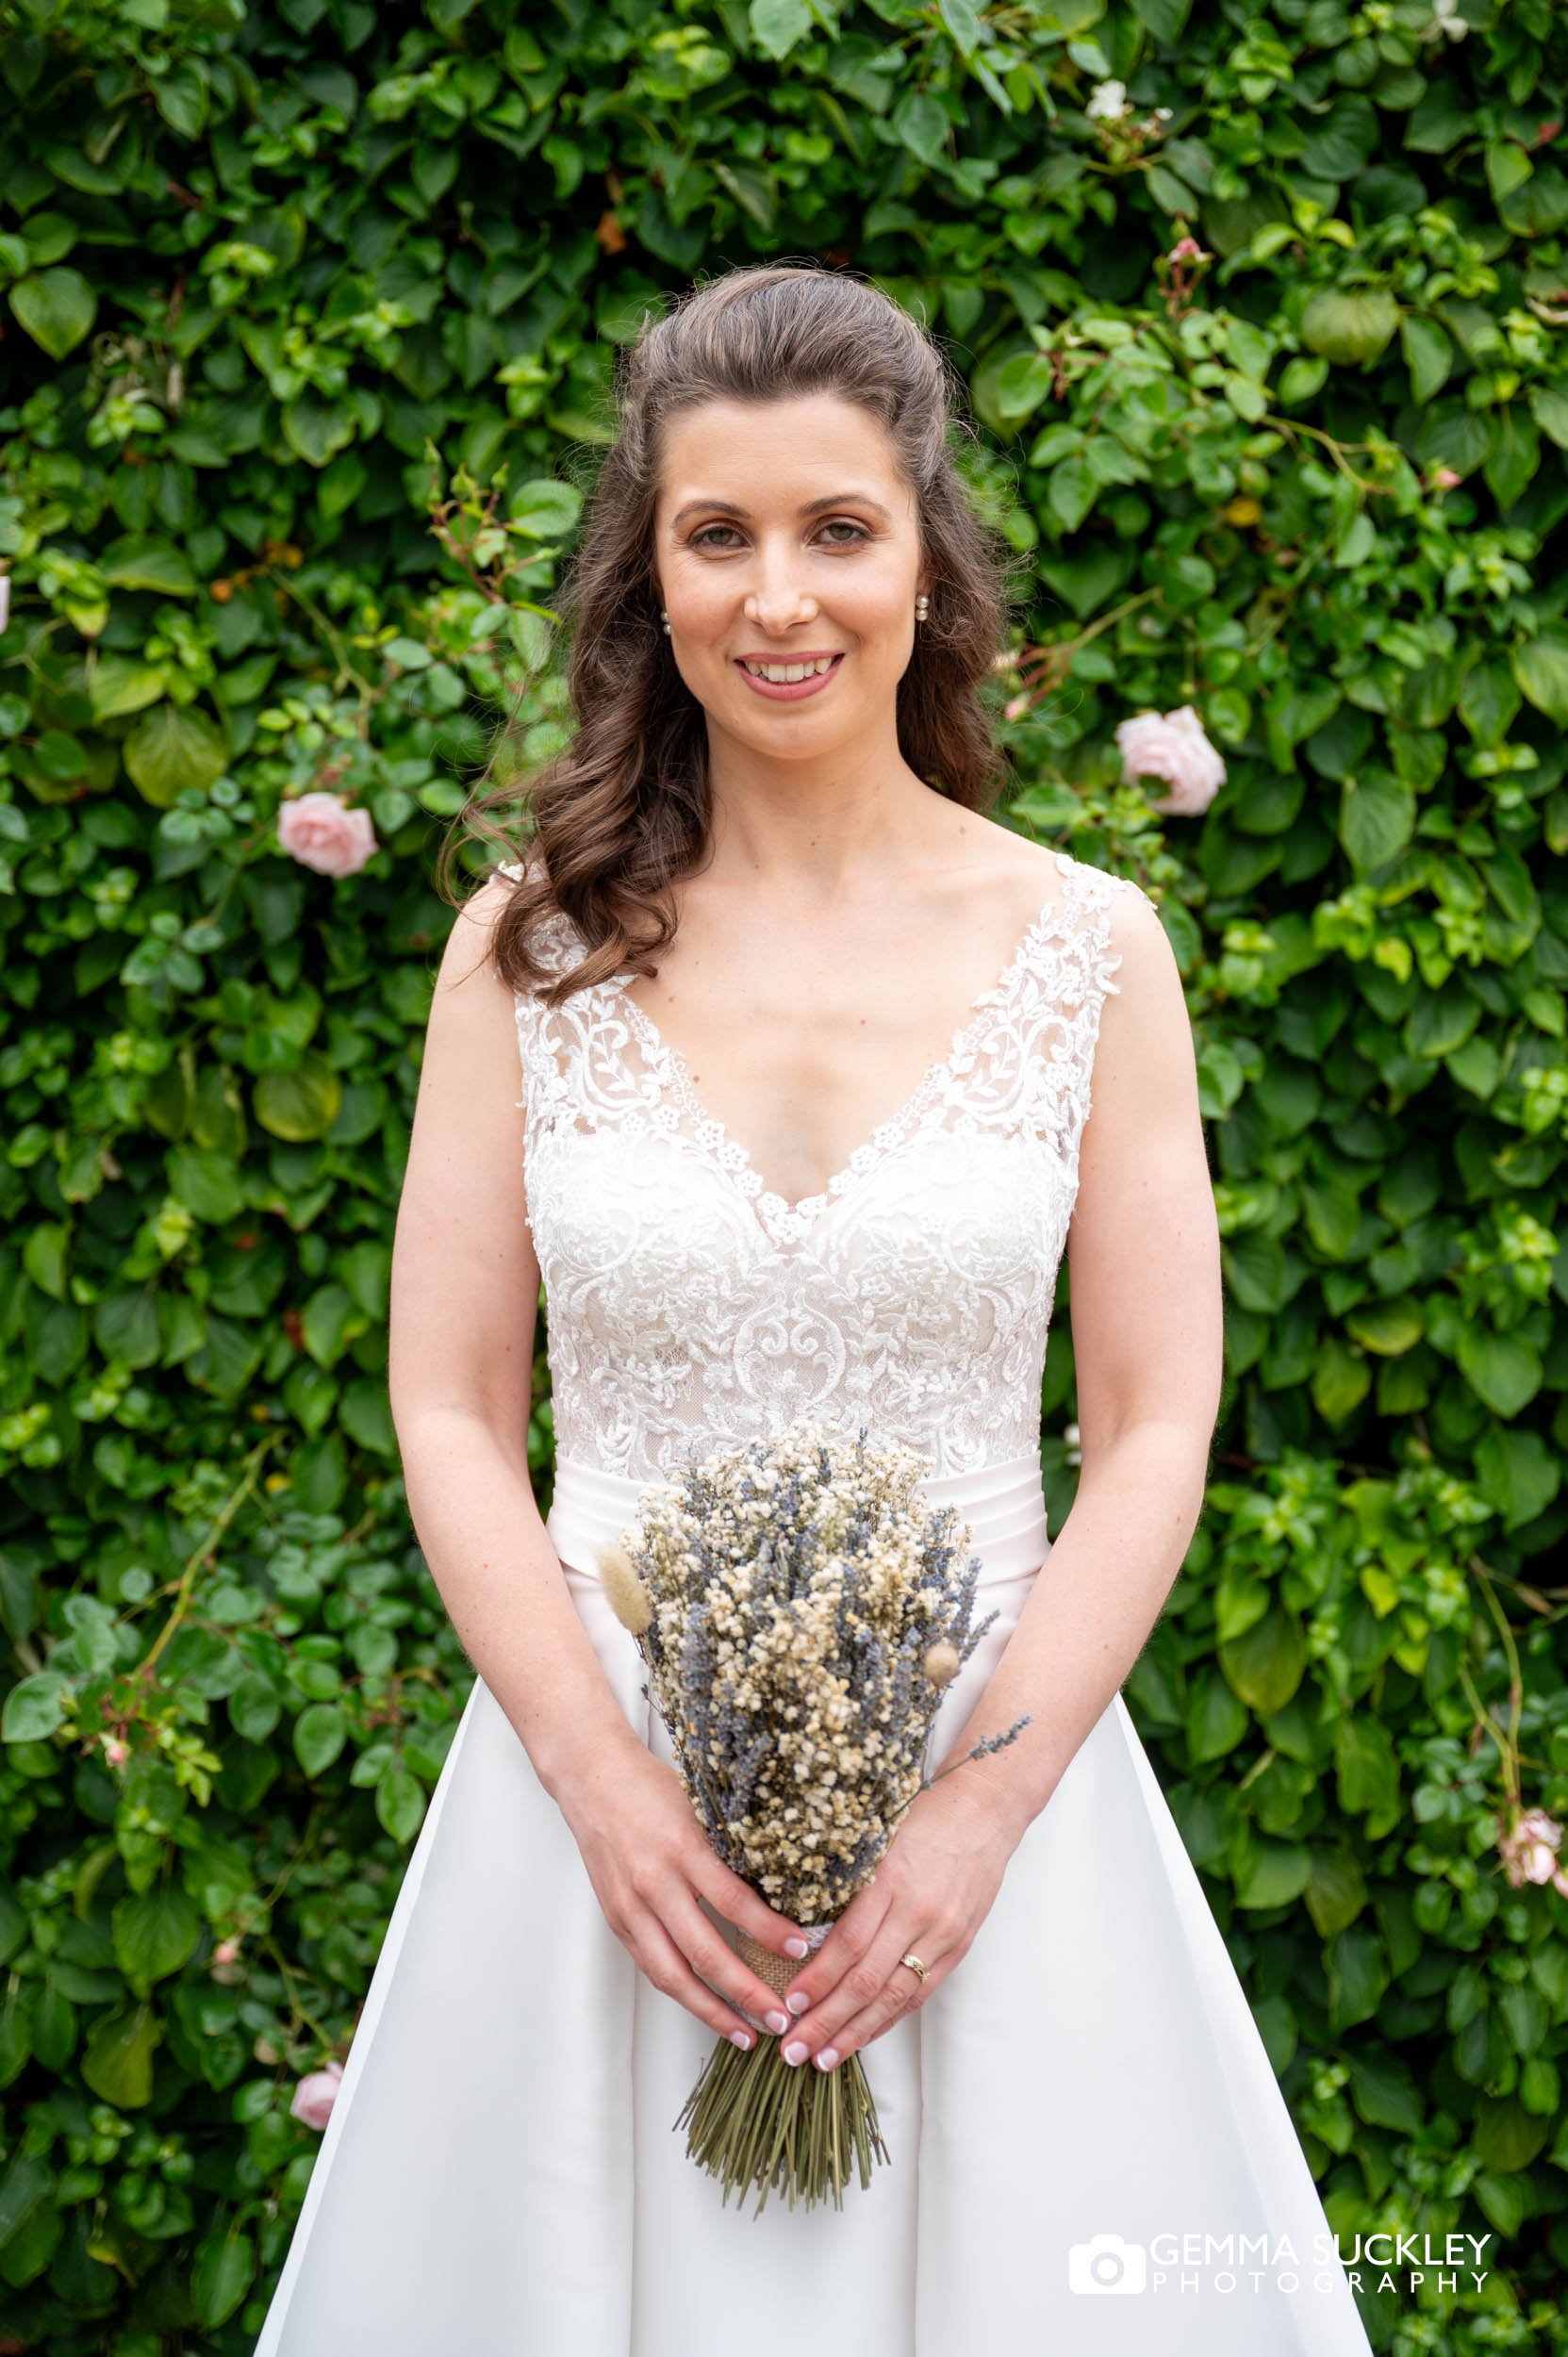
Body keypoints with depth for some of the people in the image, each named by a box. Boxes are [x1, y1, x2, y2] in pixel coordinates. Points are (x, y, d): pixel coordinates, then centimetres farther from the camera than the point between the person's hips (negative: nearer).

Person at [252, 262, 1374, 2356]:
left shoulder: (1086, 946, -2)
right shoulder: (532, 948, 0)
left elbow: (1158, 1430, -2)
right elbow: (451, 1412, 0)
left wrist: (977, 1810, -11)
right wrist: (607, 1787, -10)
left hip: (999, 1768, 0)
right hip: (599, 1775, 1)